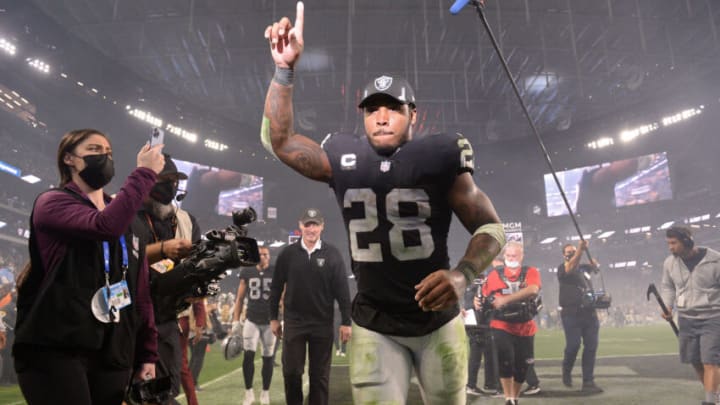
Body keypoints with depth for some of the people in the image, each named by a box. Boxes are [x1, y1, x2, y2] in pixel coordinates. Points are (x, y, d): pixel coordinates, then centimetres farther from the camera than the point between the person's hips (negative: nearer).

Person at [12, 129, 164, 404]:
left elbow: (141, 292, 15)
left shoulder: (126, 221, 18)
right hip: (54, 349, -6)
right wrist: (144, 173, -16)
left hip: (112, 355, 6)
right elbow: (105, 226, -23)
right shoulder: (52, 203, 0)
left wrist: (147, 354, 9)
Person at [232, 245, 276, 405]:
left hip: (270, 322, -1)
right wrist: (236, 321, 3)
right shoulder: (247, 272, 2)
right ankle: (248, 392, 8)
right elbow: (240, 298, 8)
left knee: (267, 358, 6)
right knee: (248, 356, -6)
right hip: (251, 321, 1)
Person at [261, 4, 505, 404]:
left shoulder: (439, 160, -10)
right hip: (373, 326, 1)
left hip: (437, 320, 0)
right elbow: (278, 140, -7)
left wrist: (461, 274, -27)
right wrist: (284, 68, -19)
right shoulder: (344, 159, -3)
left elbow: (490, 227, -7)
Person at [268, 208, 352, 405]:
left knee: (320, 375, 7)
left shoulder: (332, 254, -3)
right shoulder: (287, 253, 0)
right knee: (291, 371, 3)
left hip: (322, 324, 0)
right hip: (293, 322, 1)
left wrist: (346, 321, -5)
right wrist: (273, 318, 5)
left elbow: (342, 290, -3)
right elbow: (276, 287, 6)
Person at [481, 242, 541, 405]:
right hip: (502, 326, -1)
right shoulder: (495, 274, 0)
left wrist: (506, 299, -29)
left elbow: (533, 290, -23)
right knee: (506, 359, -19)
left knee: (522, 366, 11)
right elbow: (485, 296, 5)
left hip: (525, 327, 2)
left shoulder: (531, 272, -2)